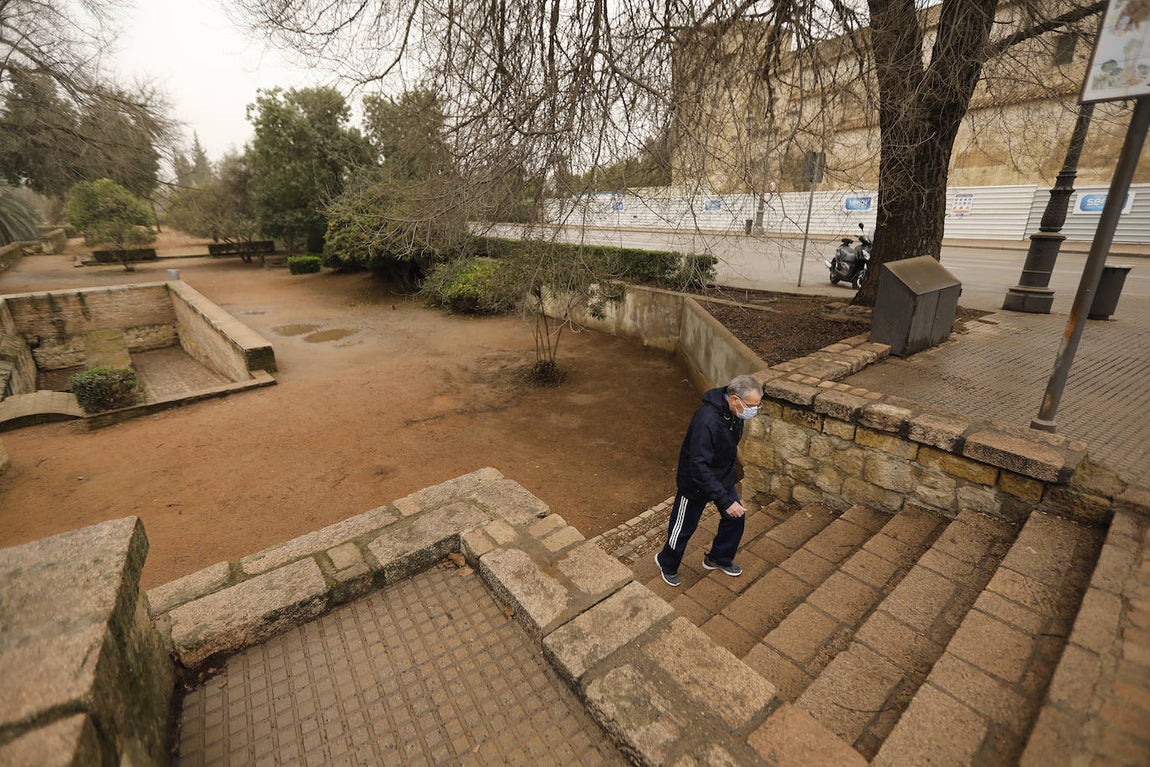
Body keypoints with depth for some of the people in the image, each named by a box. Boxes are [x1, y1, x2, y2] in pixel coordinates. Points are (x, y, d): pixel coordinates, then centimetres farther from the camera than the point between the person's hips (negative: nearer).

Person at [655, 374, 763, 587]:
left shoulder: (735, 412, -12)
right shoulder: (707, 421, -39)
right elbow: (699, 467, -38)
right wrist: (726, 501, -36)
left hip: (723, 475, 8)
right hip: (695, 481, -7)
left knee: (736, 518, 17)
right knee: (684, 528, 12)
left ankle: (719, 559, 44)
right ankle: (667, 564, 41)